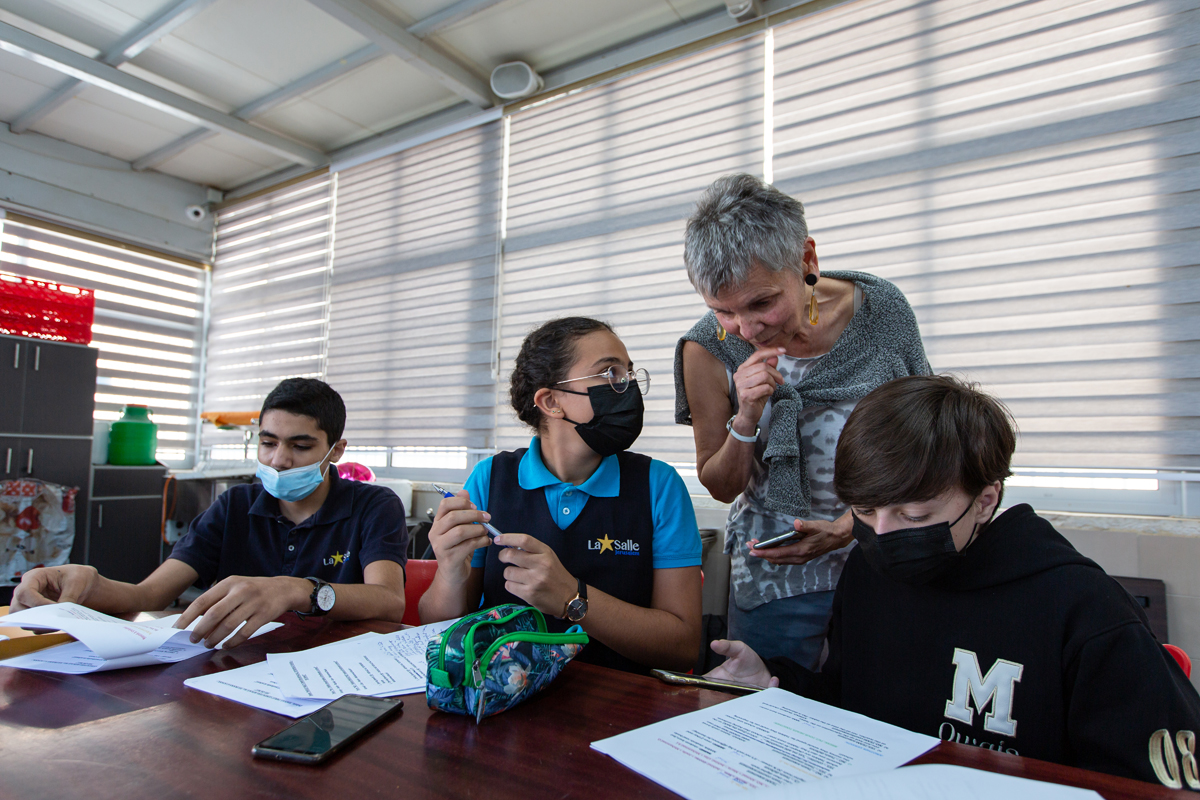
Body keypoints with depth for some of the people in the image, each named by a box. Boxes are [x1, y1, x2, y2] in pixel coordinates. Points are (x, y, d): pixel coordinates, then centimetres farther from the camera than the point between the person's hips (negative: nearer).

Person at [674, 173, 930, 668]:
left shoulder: (882, 309, -11)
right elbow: (722, 487, -3)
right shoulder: (708, 350, -13)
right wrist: (747, 420, -23)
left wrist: (848, 525, -17)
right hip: (775, 576, 0)